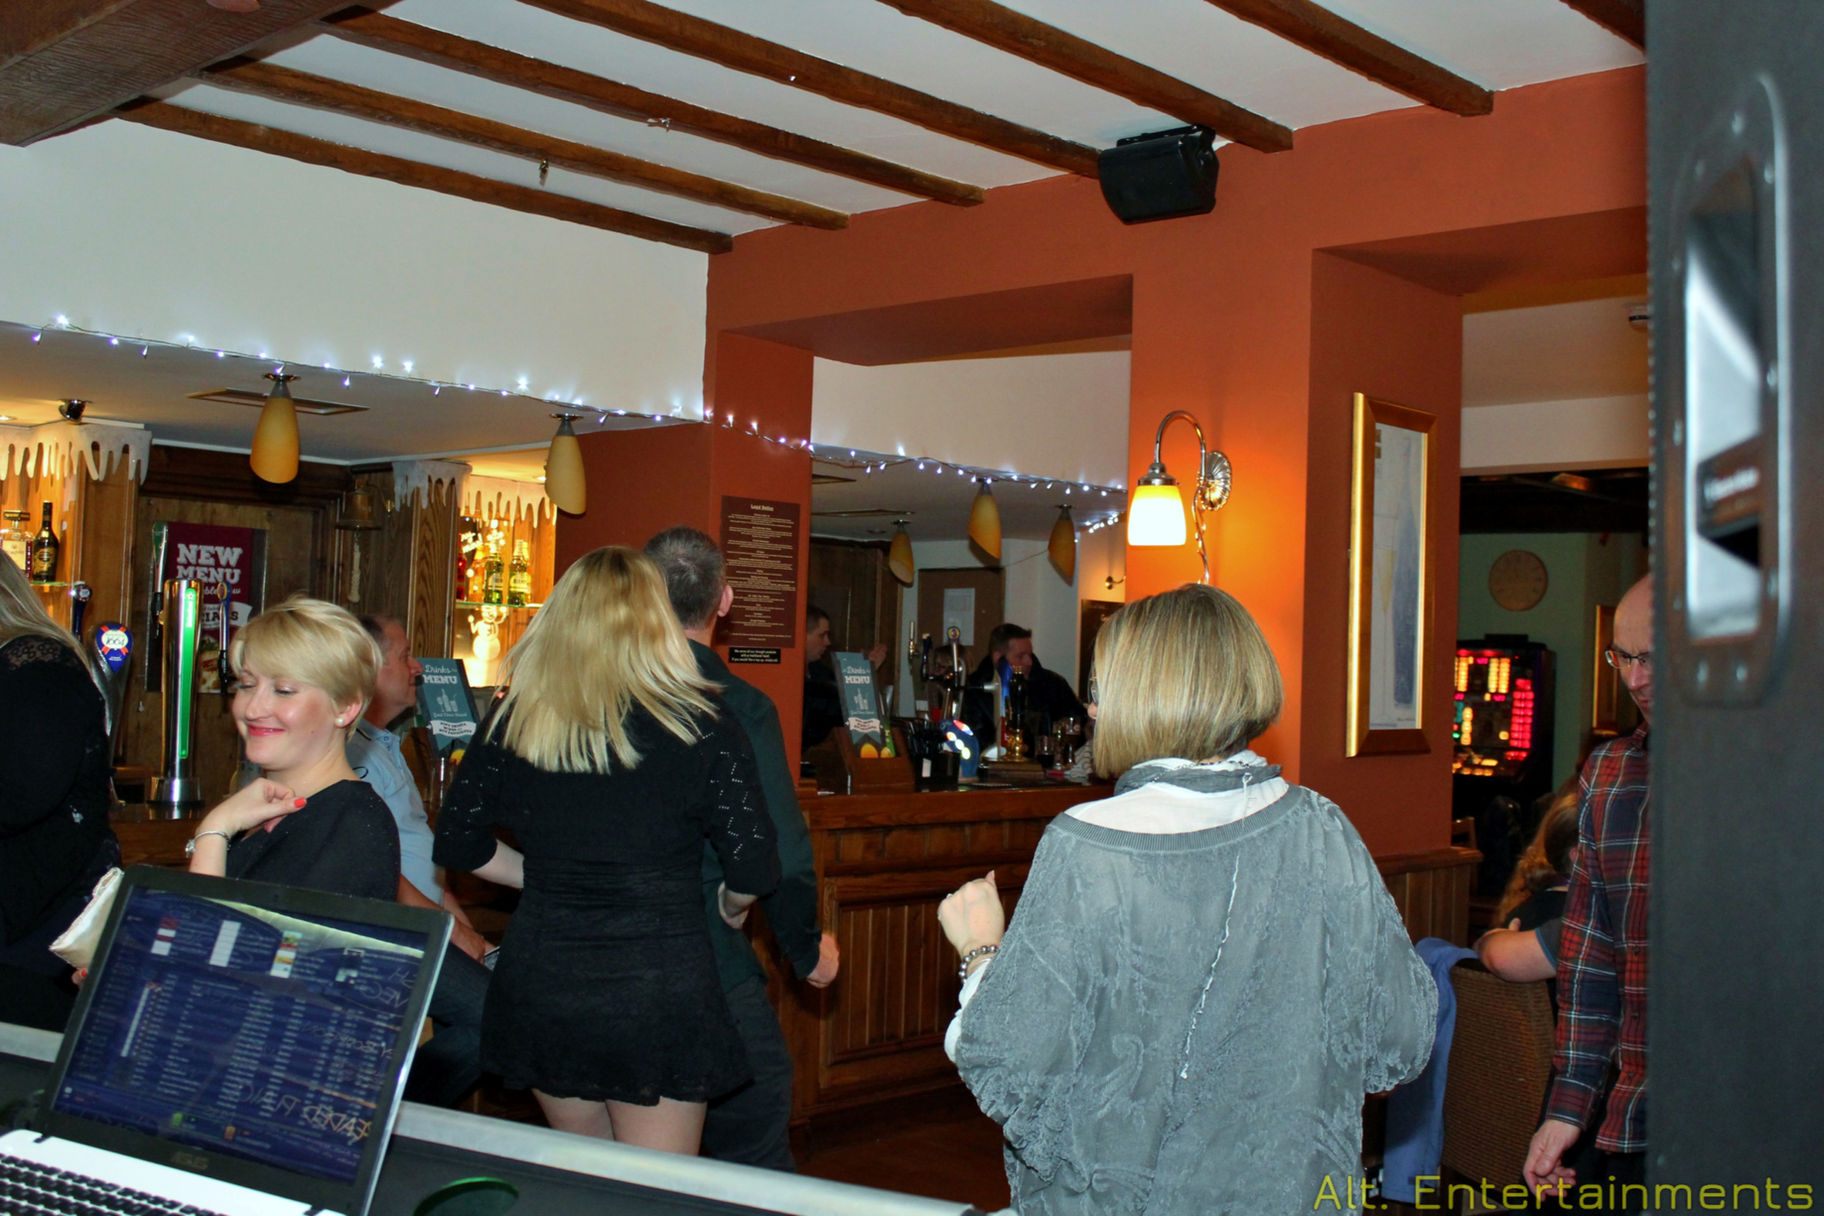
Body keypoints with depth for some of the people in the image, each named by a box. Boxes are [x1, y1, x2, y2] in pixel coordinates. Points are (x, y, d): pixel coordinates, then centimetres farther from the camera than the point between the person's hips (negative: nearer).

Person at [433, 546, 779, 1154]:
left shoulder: (510, 722, -1)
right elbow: (754, 870, -9)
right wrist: (729, 906, 12)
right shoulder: (701, 729, -10)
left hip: (537, 986, 4)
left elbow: (458, 844, 8)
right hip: (658, 985, -4)